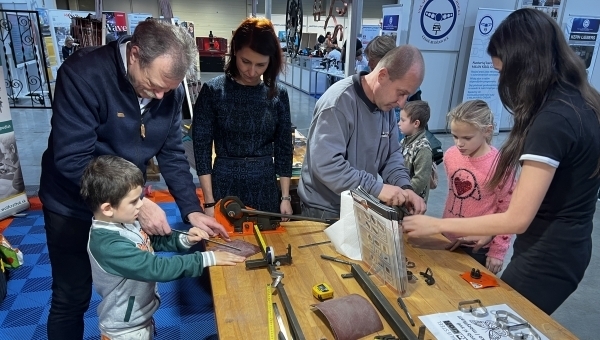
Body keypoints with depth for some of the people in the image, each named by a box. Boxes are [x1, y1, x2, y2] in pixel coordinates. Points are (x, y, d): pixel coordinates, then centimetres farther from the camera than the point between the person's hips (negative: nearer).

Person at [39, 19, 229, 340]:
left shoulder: (170, 91, -10)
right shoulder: (83, 73, -26)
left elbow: (172, 154, -5)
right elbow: (72, 160, -28)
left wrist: (192, 210, -14)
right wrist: (138, 203, -32)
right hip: (73, 208, -4)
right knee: (72, 298, 12)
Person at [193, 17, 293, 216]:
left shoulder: (278, 94, -1)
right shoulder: (213, 90, -8)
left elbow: (284, 148, 3)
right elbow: (202, 147, -6)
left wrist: (285, 197, 1)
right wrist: (209, 201, -10)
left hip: (265, 186, 2)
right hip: (225, 185, -2)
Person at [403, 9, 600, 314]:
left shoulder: (552, 120, -27)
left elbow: (517, 219, -26)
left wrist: (435, 225, -18)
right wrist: (493, 229, 10)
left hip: (547, 257, -8)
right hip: (565, 247, 8)